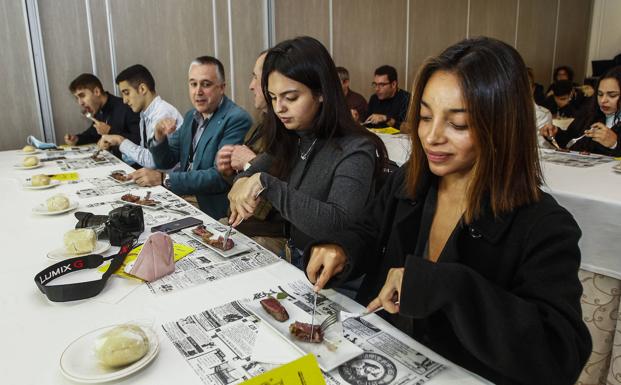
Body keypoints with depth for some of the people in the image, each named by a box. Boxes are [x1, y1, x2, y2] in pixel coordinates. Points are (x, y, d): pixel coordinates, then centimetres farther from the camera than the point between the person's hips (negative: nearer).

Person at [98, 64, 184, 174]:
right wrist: (113, 144, 1)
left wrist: (120, 141, -13)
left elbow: (152, 161, -23)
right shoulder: (145, 115, 8)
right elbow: (142, 152, 13)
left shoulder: (163, 113, -18)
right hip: (151, 173, 7)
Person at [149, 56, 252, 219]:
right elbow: (165, 163, 14)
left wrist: (164, 179, -19)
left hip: (215, 214, -7)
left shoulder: (237, 119, -15)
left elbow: (220, 177, -22)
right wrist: (159, 137, -8)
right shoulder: (191, 116, 9)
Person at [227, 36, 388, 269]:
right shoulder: (288, 140, 2)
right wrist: (243, 182, -8)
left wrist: (265, 184, -27)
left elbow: (337, 225, -28)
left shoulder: (355, 151, -16)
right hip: (291, 263, 5)